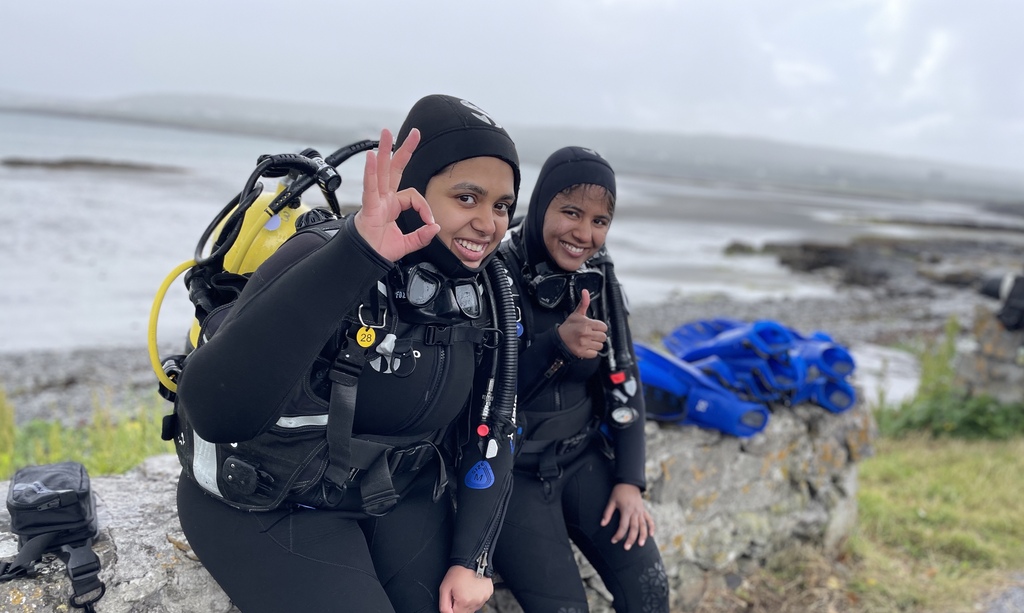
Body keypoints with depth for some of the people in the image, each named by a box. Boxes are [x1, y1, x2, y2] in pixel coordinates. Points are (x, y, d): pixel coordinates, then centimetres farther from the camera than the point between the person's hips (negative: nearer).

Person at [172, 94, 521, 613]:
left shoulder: (484, 293, -7)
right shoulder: (324, 256, -26)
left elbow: (490, 430, 2)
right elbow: (214, 410, -41)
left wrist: (472, 559, -6)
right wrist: (354, 257, -48)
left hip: (398, 490, 5)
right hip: (265, 504, -5)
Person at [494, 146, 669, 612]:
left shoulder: (599, 279, -1)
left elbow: (623, 382, 4)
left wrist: (630, 480, 0)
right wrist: (557, 343, -29)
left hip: (582, 458, 5)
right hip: (509, 470, -4)